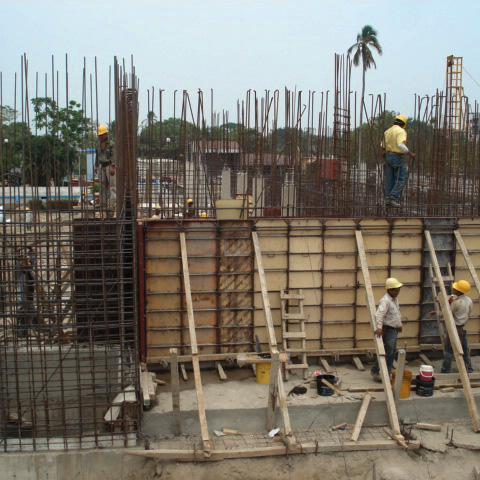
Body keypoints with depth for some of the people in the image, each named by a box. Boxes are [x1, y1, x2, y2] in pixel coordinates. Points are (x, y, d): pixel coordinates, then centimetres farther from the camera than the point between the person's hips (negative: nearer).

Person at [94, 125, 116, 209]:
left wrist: (112, 167, -20)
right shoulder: (98, 144, 12)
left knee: (112, 184, -10)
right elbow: (97, 156, 17)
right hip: (102, 166, 6)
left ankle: (112, 203, -14)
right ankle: (103, 204, 8)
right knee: (103, 185, 5)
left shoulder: (111, 144, -6)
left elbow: (113, 156, -12)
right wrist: (96, 166, 11)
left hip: (110, 165, -6)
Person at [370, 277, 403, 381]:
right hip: (388, 330, -10)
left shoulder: (395, 299, 11)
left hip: (394, 329, 10)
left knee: (392, 353, 14)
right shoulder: (385, 301, -21)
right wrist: (379, 327, -44)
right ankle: (375, 371, 6)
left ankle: (388, 374, 22)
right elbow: (379, 314, -34)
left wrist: (399, 325, 29)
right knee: (387, 352, -6)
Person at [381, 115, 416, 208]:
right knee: (402, 179, -3)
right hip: (398, 157, -8)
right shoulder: (401, 131, -11)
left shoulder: (387, 131, 12)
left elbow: (383, 146, 15)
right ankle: (394, 198, -10)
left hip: (388, 157, 8)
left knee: (389, 179, 11)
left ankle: (388, 199, 9)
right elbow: (400, 144, -25)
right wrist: (410, 153, -20)